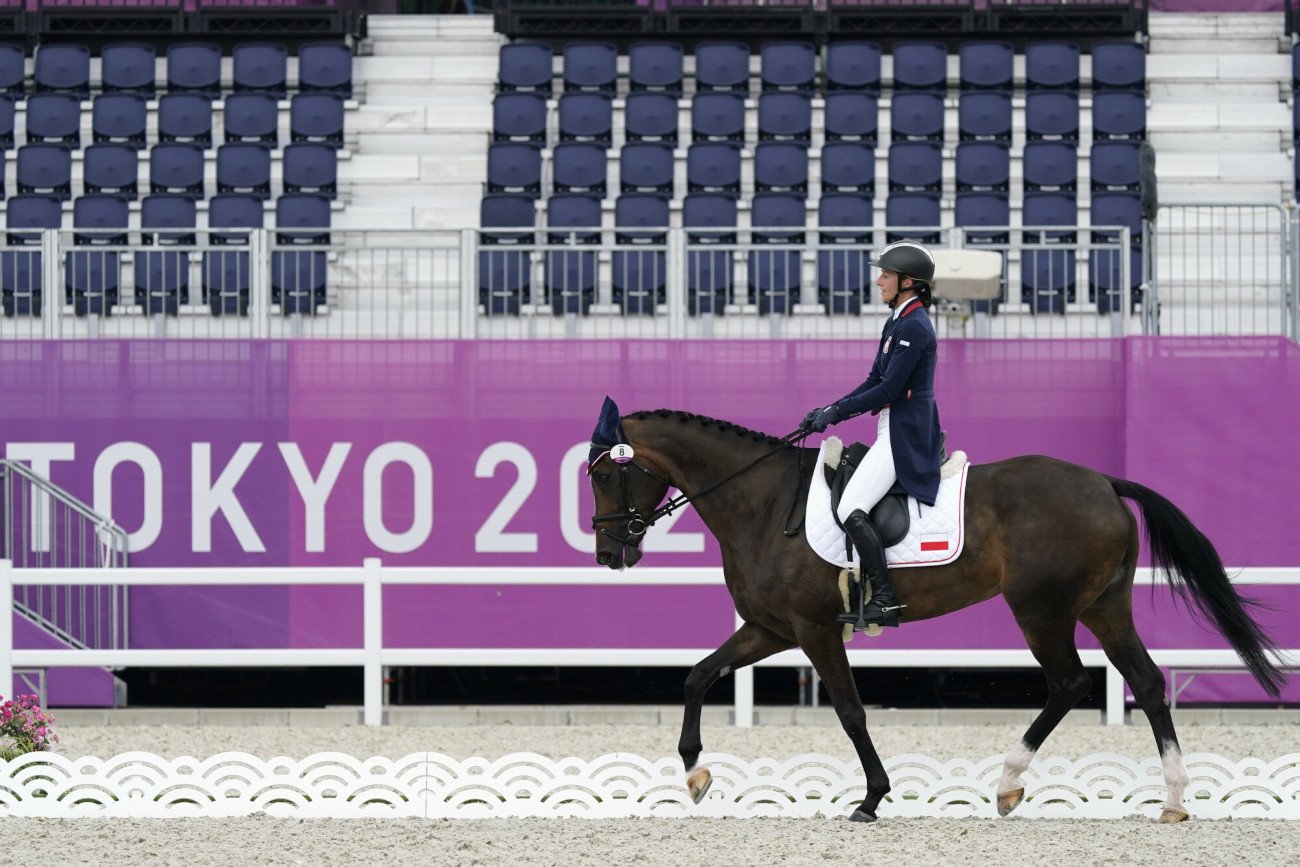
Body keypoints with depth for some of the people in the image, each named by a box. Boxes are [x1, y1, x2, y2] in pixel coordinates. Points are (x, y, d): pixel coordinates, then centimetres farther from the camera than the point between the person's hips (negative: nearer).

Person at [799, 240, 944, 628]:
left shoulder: (913, 327, -16)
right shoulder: (899, 321, 15)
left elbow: (890, 389, -19)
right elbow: (875, 381, 18)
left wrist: (837, 412, -14)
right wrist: (831, 409, 7)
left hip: (904, 436, -11)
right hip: (895, 431, 11)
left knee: (851, 511, -18)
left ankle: (885, 602, -19)